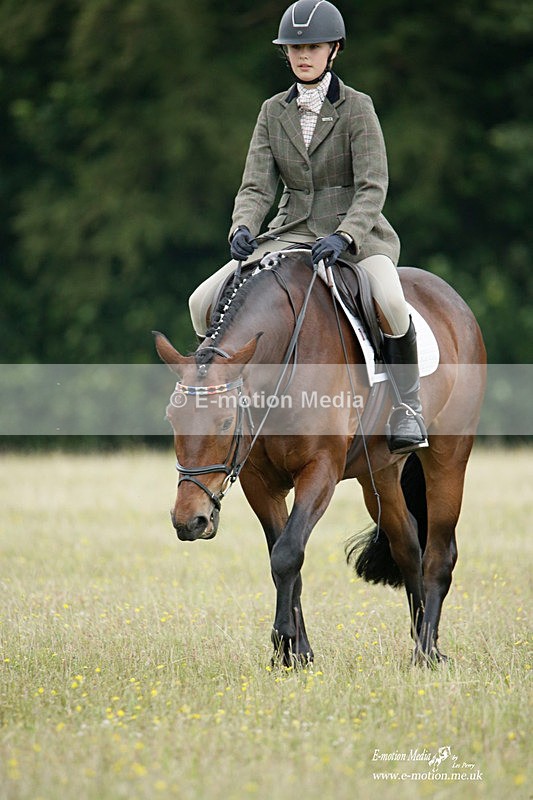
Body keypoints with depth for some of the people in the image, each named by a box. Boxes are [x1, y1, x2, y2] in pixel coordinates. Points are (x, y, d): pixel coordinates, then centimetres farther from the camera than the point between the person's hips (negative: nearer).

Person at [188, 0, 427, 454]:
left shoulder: (357, 108, -5)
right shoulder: (273, 113, 7)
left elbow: (373, 187, -14)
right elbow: (257, 185, 1)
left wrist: (343, 237, -31)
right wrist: (242, 229, -21)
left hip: (356, 233, -4)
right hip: (293, 233, 5)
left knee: (390, 302, -36)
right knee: (204, 302, -11)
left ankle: (408, 407, -19)